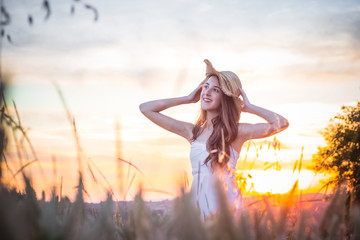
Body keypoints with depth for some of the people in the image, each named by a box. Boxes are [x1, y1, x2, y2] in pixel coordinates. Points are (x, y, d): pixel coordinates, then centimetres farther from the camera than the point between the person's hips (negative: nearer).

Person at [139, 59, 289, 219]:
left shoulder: (236, 131, 0)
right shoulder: (192, 131, 11)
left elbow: (281, 123, -11)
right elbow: (146, 108, 15)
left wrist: (249, 107, 1)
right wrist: (187, 99, 14)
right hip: (197, 202, 3)